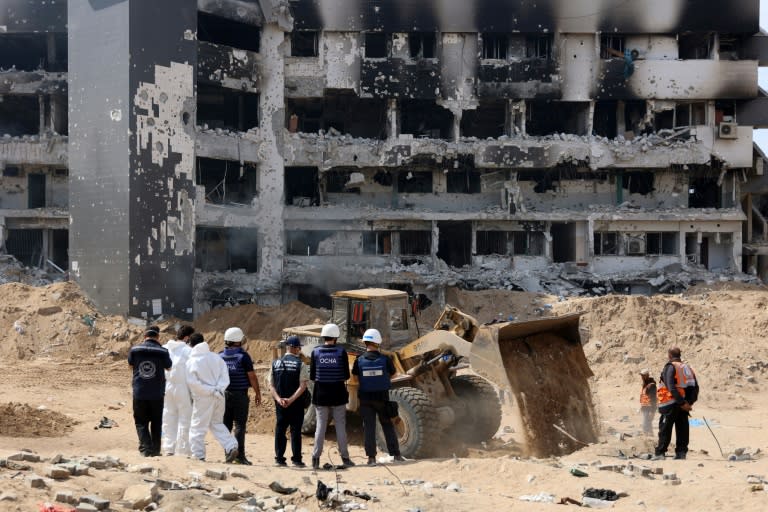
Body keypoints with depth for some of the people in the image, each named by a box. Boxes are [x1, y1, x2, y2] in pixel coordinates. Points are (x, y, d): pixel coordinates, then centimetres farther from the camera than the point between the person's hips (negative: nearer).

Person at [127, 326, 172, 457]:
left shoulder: (135, 350, -3)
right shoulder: (162, 352, -6)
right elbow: (169, 367, 10)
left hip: (139, 393, 0)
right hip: (157, 393, 0)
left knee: (141, 422, 6)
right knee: (156, 423, 13)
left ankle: (145, 447, -10)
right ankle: (155, 450, 15)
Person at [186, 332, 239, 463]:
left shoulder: (191, 361, -8)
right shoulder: (216, 357, 4)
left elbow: (193, 382, -15)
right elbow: (225, 376, -1)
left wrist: (211, 391, -12)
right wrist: (218, 389, -7)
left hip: (203, 398, -5)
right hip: (219, 397, 5)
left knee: (198, 427, 6)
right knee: (217, 424, 20)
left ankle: (198, 456, 5)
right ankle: (231, 446, 4)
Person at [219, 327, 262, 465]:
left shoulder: (220, 355, 5)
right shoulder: (243, 356, -10)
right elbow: (252, 376, -8)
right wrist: (258, 393, 1)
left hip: (224, 393, 5)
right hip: (240, 394, -5)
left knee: (225, 425, 10)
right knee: (239, 425, -4)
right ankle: (240, 455, -8)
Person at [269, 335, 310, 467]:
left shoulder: (275, 363, 5)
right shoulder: (300, 364, -6)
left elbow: (271, 385, 0)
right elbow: (302, 385, -15)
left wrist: (279, 399, -9)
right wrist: (291, 399, -17)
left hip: (280, 403, 3)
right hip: (296, 403, -3)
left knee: (280, 430, 10)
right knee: (296, 430, 2)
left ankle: (279, 458, 9)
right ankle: (296, 459, 1)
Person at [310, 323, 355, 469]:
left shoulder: (316, 352, -4)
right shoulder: (341, 352, -7)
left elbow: (312, 376, -2)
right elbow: (346, 376, -5)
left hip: (321, 394, 1)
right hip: (338, 394, -1)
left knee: (320, 426, 5)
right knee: (340, 426, 8)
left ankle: (316, 458, 1)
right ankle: (345, 457, 12)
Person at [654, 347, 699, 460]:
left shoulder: (670, 367, -9)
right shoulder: (688, 368, 13)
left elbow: (672, 387, -20)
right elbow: (695, 387, 10)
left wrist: (682, 403, -19)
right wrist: (690, 402, 5)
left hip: (671, 403, -6)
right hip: (684, 403, 6)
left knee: (665, 429, -1)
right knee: (682, 428, 9)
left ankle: (660, 453, -1)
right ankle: (681, 452, 8)